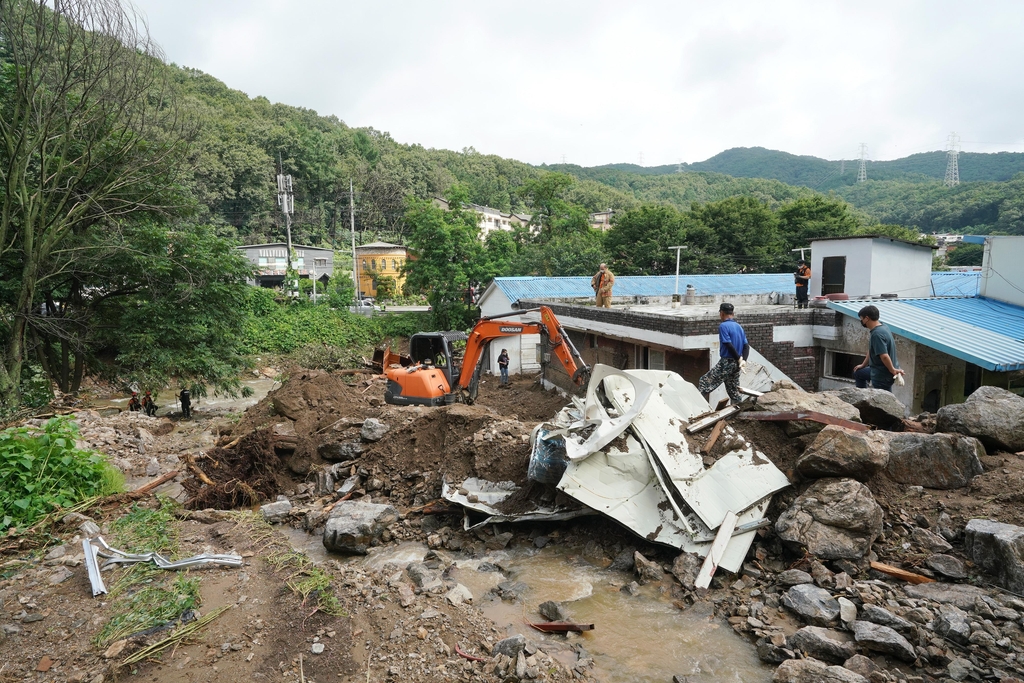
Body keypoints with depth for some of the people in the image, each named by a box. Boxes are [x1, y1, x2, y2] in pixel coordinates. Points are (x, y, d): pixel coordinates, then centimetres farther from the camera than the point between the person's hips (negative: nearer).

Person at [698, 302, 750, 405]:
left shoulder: (723, 326, -11)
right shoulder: (739, 326, 13)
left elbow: (729, 345, -18)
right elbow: (746, 345, 6)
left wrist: (739, 359, -12)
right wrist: (743, 360, -5)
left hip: (726, 362, -8)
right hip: (736, 364, 8)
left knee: (704, 383, -5)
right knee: (734, 391, 16)